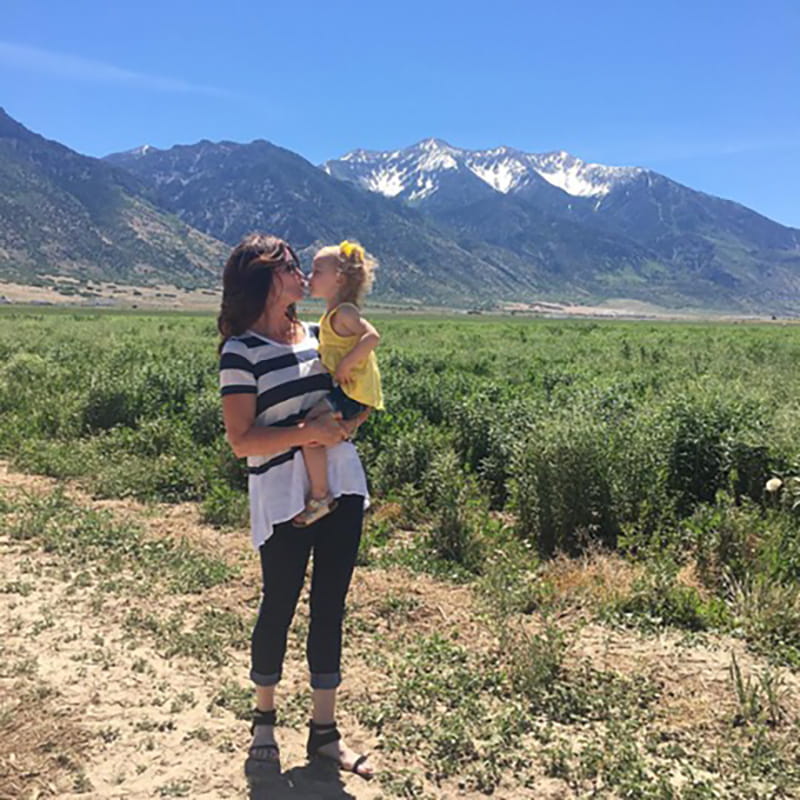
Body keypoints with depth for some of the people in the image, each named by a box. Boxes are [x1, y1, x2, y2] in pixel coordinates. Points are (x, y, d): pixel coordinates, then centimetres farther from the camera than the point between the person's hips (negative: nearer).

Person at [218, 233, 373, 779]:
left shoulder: (315, 333, 10)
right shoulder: (241, 351, -9)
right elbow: (242, 440, -13)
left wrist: (350, 419, 1)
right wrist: (310, 432, -21)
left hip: (342, 486, 6)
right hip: (283, 498, -5)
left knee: (330, 608, 11)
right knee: (280, 606, 9)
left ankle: (324, 729, 26)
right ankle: (265, 718, 34)